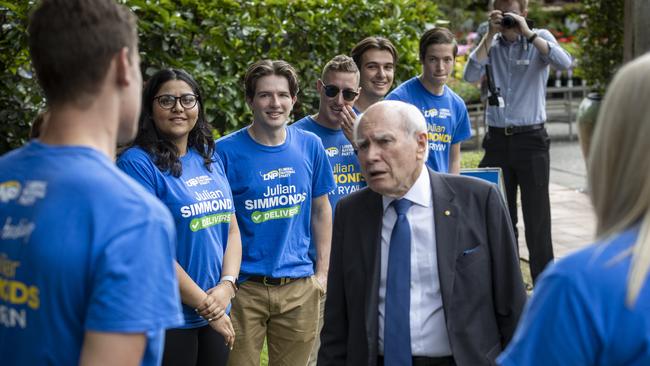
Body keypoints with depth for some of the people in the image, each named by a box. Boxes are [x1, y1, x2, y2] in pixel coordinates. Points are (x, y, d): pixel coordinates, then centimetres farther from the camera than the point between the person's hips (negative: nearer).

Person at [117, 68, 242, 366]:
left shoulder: (211, 159, 9)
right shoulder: (137, 163, -12)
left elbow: (231, 228, 10)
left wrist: (227, 285, -8)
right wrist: (203, 303, -13)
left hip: (216, 317, 6)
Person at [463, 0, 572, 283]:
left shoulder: (540, 39, 0)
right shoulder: (491, 44, 7)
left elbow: (564, 62, -18)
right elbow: (470, 76, -7)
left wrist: (527, 33, -19)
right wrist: (490, 35, -10)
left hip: (531, 138, -3)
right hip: (497, 139, 3)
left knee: (537, 217, 0)